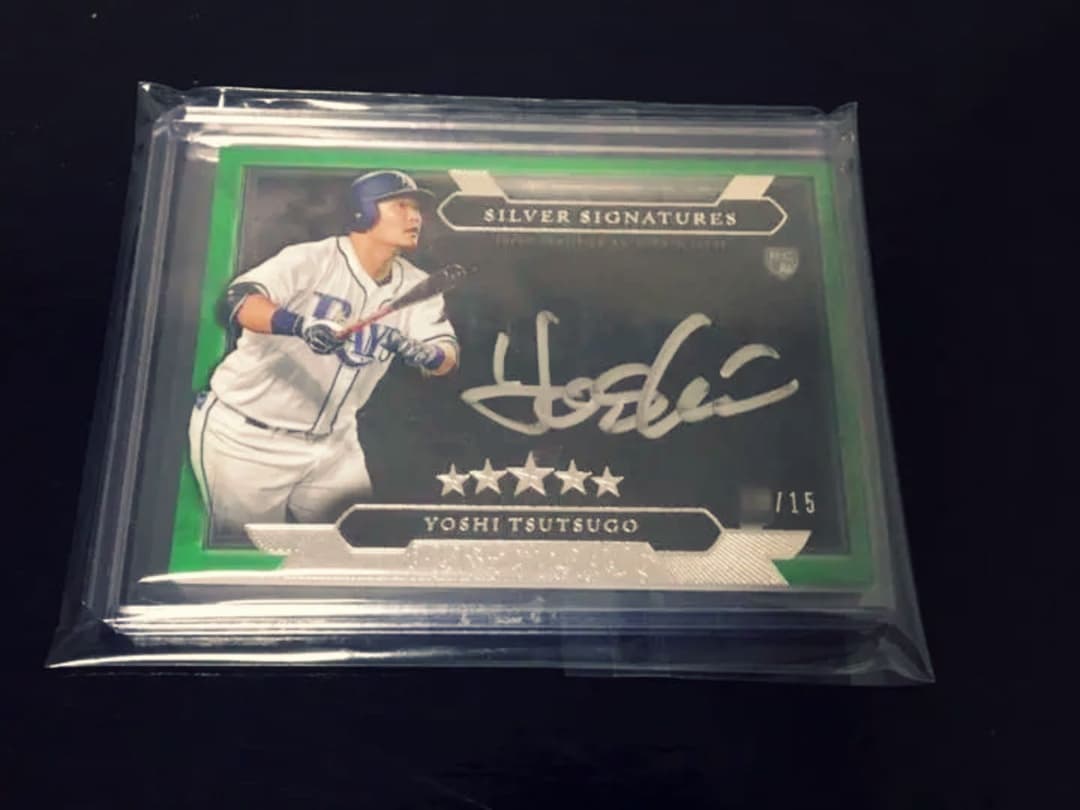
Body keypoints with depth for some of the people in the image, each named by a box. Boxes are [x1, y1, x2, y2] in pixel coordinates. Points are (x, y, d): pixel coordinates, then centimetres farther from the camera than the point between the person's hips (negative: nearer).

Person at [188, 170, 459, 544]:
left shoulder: (415, 285, 0)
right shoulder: (313, 258, -16)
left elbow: (448, 354, -7)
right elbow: (240, 300, -29)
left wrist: (422, 353, -29)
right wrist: (299, 324, -48)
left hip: (331, 443, 5)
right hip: (244, 434, -5)